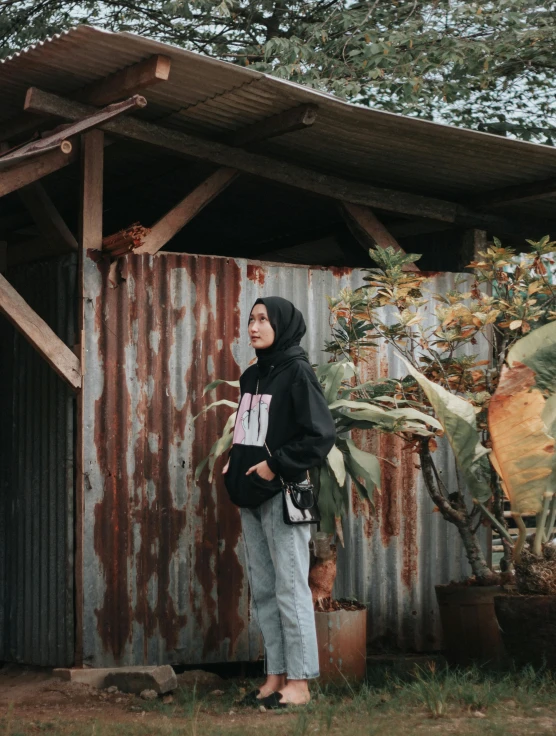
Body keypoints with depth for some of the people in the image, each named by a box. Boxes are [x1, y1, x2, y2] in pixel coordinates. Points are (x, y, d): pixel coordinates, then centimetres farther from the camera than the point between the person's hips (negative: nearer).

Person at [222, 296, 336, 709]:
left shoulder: (297, 372, -8)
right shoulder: (252, 376, 15)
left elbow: (321, 435, -14)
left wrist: (276, 465, -15)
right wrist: (234, 463, 8)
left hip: (282, 494, -8)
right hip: (251, 497, 8)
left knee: (290, 589, -6)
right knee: (263, 590, 8)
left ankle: (299, 683, -3)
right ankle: (276, 677, 13)